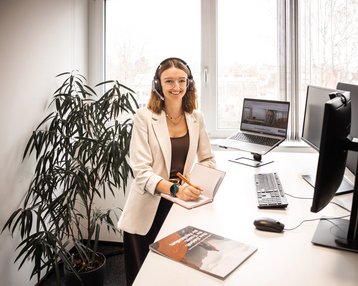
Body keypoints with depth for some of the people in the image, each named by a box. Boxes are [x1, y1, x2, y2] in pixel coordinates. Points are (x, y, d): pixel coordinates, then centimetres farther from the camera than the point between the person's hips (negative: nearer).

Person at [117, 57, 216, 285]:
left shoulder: (196, 117, 2)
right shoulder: (144, 117, -11)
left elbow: (208, 160, 9)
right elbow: (141, 171, -16)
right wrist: (175, 189, -31)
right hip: (148, 211, -3)